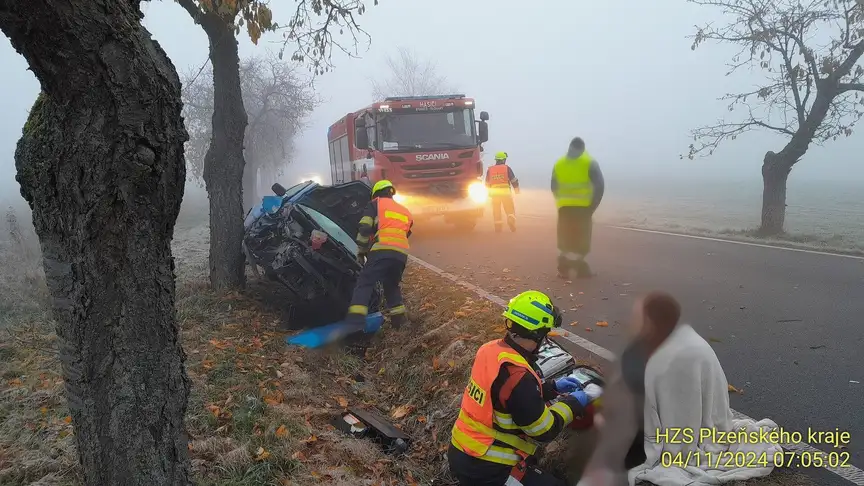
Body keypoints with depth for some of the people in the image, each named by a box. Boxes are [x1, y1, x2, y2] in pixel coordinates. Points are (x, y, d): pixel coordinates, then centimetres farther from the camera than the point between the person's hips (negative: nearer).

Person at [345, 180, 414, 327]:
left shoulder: (375, 204, 16)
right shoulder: (405, 211, 33)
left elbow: (364, 228, 5)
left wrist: (361, 252, 12)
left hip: (381, 250, -5)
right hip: (401, 254, 5)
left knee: (364, 283, -6)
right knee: (392, 285, 25)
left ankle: (355, 321, -19)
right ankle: (398, 317, 22)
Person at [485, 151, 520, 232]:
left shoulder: (490, 170, 6)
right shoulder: (507, 168, -3)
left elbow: (487, 183, 15)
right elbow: (514, 180, 0)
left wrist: (489, 192, 31)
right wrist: (516, 189, 16)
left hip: (494, 192, 2)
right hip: (505, 192, -2)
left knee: (496, 211, 11)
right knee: (510, 209, 6)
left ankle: (498, 227, 7)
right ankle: (511, 219, -20)